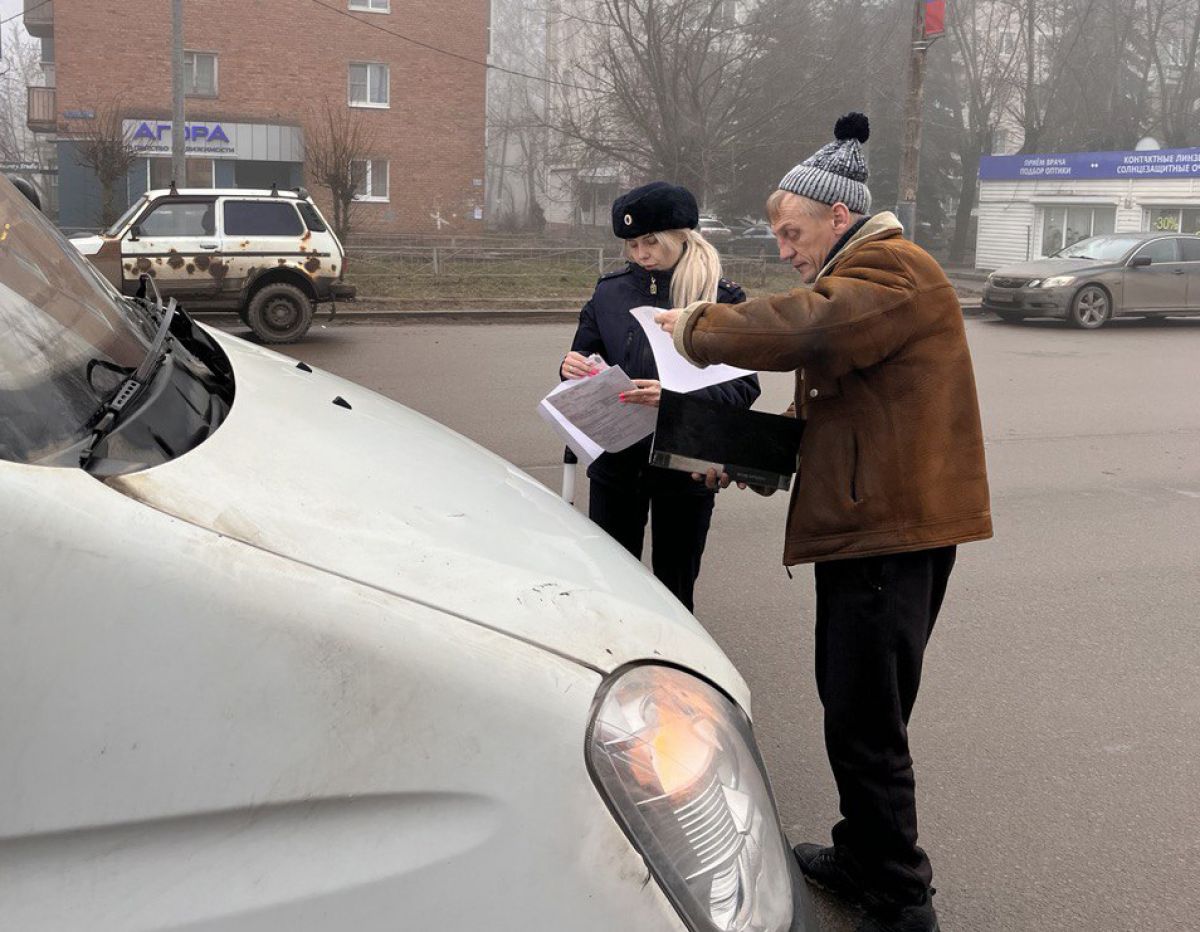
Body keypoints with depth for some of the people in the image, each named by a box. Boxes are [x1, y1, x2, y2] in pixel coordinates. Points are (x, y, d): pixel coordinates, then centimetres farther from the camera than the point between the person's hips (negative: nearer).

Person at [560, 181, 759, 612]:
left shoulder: (722, 299, -7)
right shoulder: (611, 291, 3)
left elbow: (744, 387, -12)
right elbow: (585, 357, 11)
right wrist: (572, 369, -13)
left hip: (684, 467, -3)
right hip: (616, 462, 3)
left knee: (674, 591, 10)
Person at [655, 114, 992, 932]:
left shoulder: (890, 272, -11)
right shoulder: (860, 277, 24)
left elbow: (803, 329, -30)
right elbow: (824, 410, 25)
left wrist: (697, 328, -14)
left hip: (893, 528, -11)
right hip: (864, 522, 11)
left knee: (864, 722, -6)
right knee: (852, 707, 19)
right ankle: (861, 859, 33)